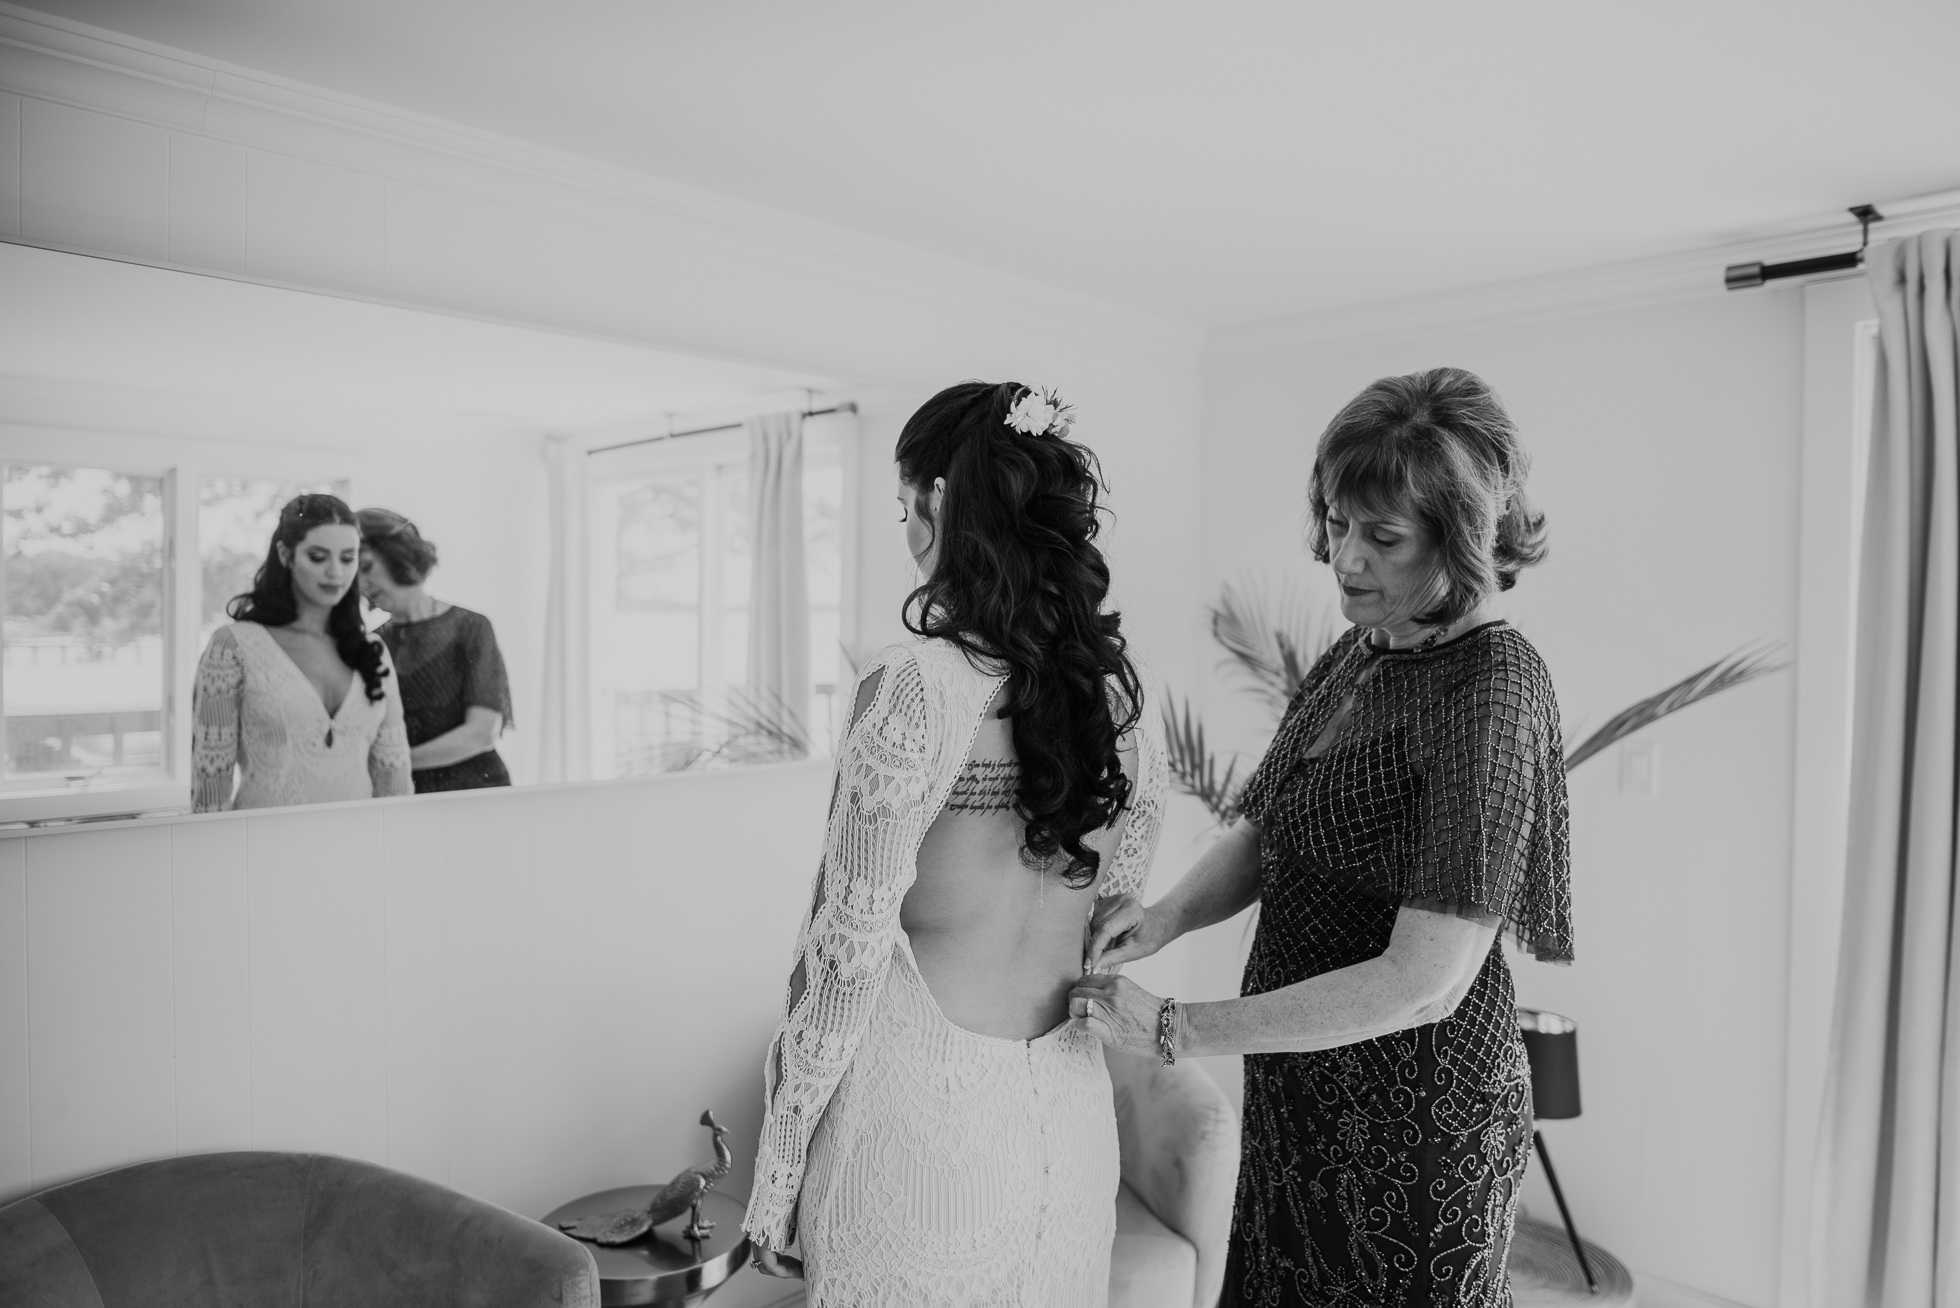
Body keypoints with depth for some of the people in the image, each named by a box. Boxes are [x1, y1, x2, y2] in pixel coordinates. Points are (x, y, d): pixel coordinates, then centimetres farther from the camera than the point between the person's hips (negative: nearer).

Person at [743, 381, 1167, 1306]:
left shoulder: (913, 690, -20)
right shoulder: (1124, 695, -2)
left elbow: (848, 954, -17)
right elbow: (1112, 914, 8)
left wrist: (777, 1175, -6)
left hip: (918, 1119, -5)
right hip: (1071, 1120, 6)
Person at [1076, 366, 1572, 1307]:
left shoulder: (1491, 690, -22)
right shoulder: (1356, 653, 3)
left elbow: (1421, 985, -26)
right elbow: (1259, 836, 7)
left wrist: (1175, 1029, -23)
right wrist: (1168, 916, -13)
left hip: (1414, 1121, -7)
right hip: (1303, 1097, 7)